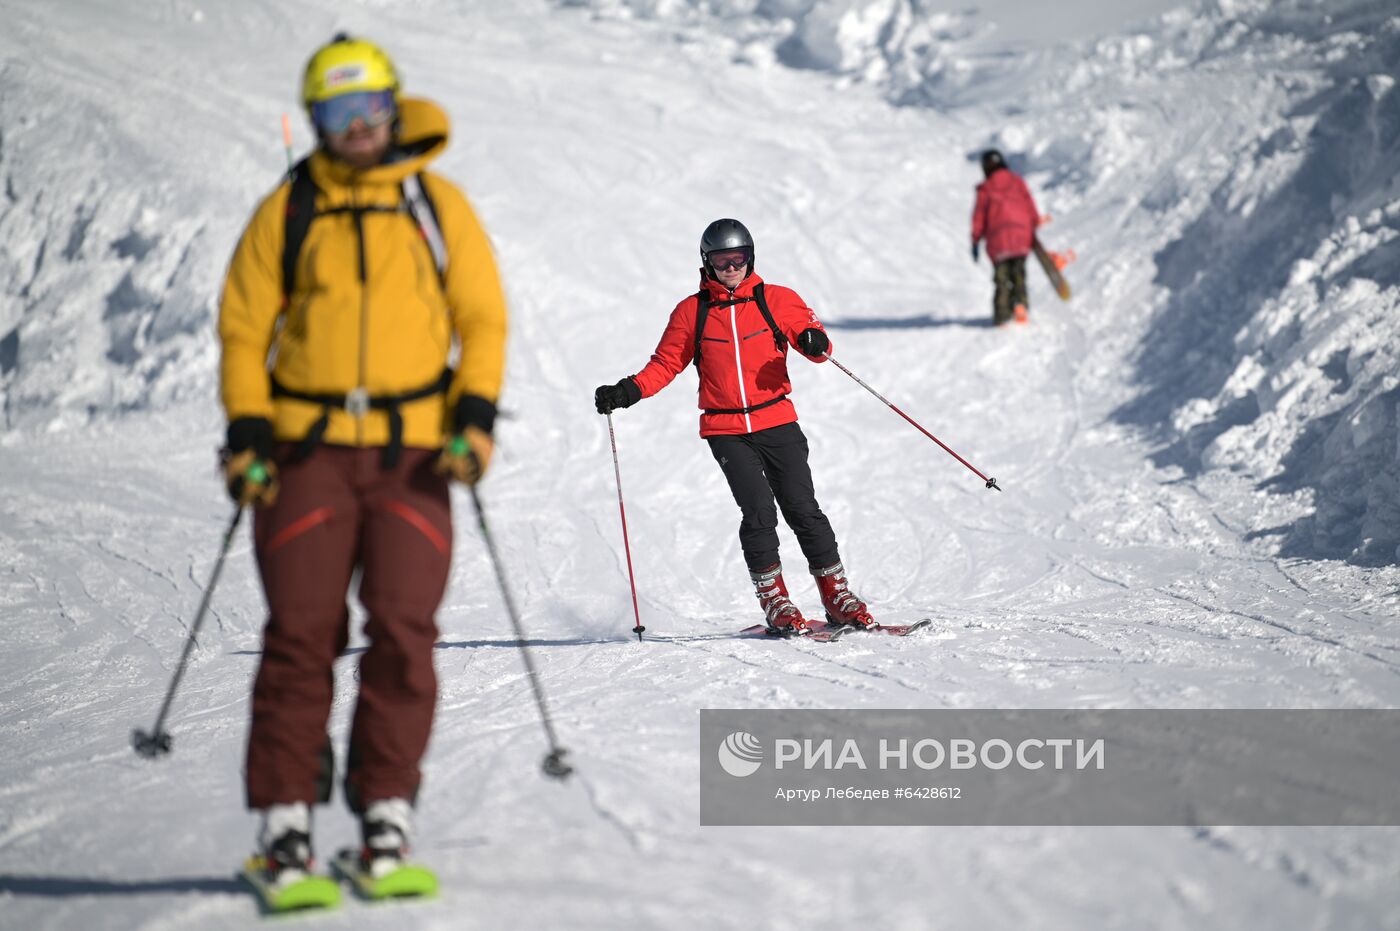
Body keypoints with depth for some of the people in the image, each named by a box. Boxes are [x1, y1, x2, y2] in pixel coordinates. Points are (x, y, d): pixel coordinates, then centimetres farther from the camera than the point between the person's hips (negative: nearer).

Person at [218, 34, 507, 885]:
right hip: (307, 448, 0)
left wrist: (475, 418, -5)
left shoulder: (438, 205, 9)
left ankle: (386, 807, 0)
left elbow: (483, 317, 9)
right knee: (301, 630, -6)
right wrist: (247, 433, -1)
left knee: (404, 629, -9)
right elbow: (244, 327, 10)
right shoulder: (286, 213, 9)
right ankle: (286, 817, -3)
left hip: (413, 451, 0)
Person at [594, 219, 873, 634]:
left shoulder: (777, 300, 4)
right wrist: (627, 392, -5)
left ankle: (837, 594, 4)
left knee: (802, 507, -5)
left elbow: (813, 338, 4)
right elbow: (665, 364, 9)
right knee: (758, 511, -13)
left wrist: (815, 343, -20)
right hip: (726, 432, 0)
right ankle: (773, 599, -3)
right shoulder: (691, 312, 6)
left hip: (777, 422, 0)